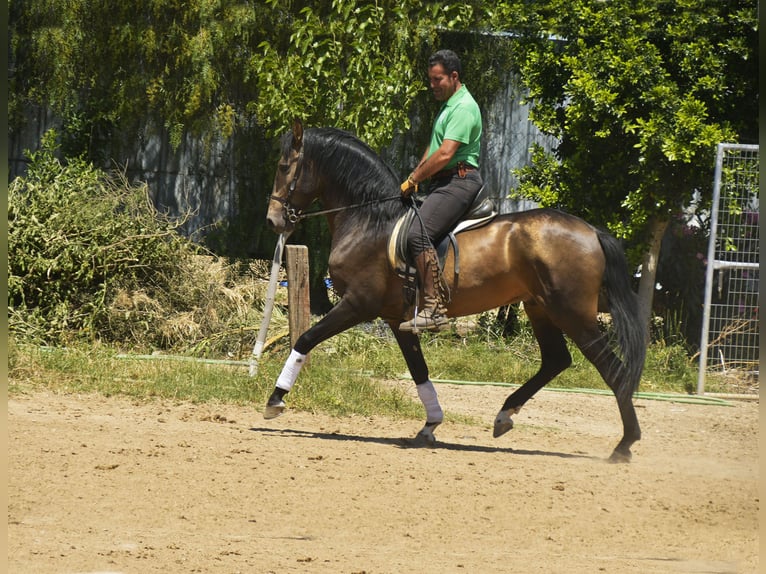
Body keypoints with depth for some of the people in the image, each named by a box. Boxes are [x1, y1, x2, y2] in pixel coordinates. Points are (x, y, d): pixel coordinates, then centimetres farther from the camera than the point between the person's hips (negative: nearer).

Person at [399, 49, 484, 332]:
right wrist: (416, 176, 10)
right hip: (443, 182, 11)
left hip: (458, 180, -11)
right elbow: (433, 149, 27)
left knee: (418, 234, -26)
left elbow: (445, 154, -20)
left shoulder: (463, 108, -13)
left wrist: (413, 179, -13)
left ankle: (434, 309, -33)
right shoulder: (447, 105, 22)